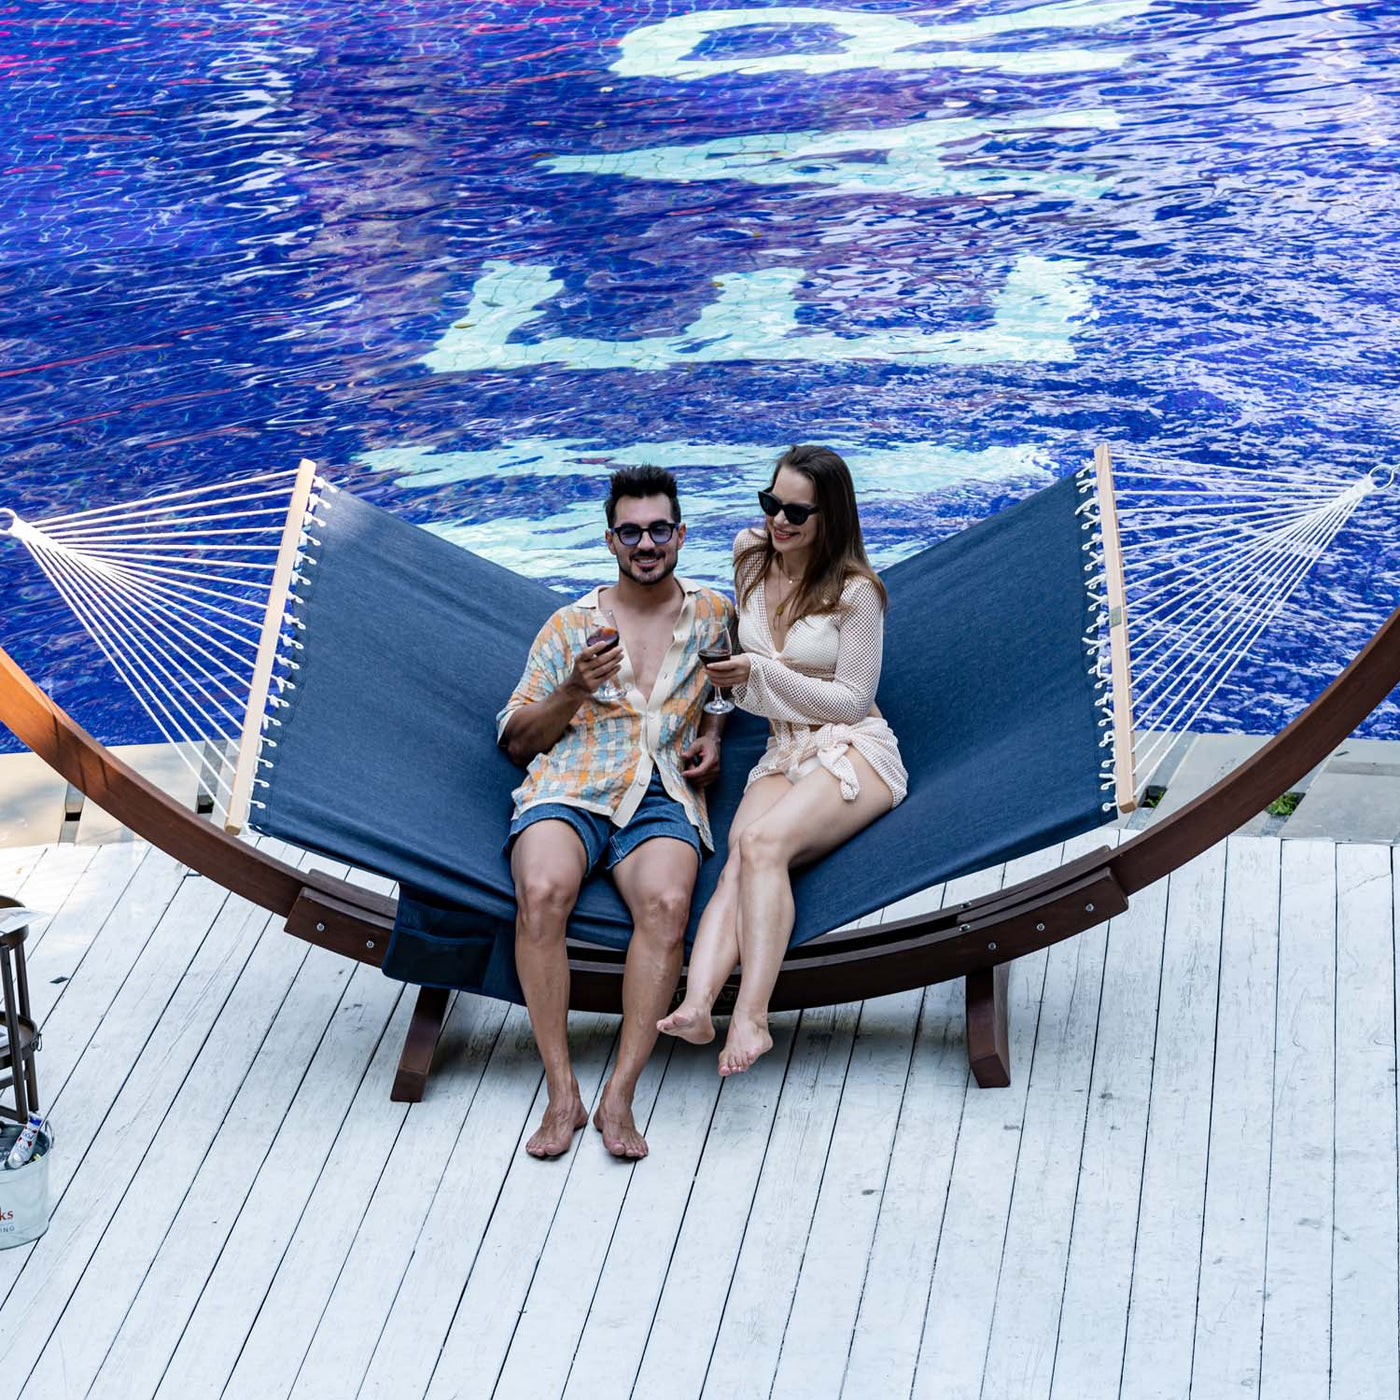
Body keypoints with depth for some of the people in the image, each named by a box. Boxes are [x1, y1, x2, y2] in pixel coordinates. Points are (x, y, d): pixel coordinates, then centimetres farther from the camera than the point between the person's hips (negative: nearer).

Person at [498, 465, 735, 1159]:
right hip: (569, 787, 0)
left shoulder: (714, 614, 16)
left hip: (663, 796, 0)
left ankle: (619, 1097, -31)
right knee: (541, 892, -35)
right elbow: (517, 738, 14)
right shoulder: (570, 625, 13)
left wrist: (711, 736, 13)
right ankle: (561, 1095, -27)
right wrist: (575, 691, -4)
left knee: (666, 901, -35)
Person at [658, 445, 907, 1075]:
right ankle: (695, 1006, -52)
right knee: (740, 860, -28)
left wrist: (763, 672, -12)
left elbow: (852, 699, -7)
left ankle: (751, 1018, -47)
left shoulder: (856, 591, -8)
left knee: (763, 840, -35)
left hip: (853, 750, -5)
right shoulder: (751, 557, 11)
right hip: (783, 754, 5)